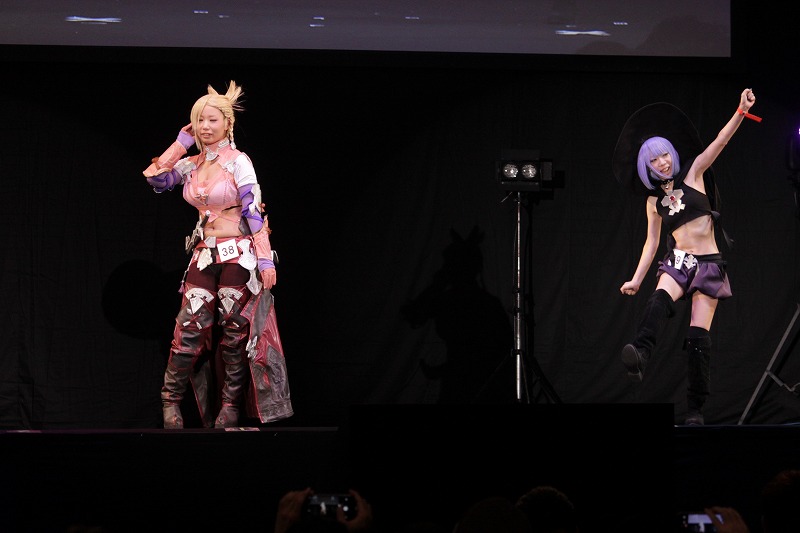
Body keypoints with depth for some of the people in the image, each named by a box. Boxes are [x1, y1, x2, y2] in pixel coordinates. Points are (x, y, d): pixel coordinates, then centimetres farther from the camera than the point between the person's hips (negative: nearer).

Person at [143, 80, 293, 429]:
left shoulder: (238, 161, -6)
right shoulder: (192, 164, 11)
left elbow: (254, 210, -10)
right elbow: (156, 178, 3)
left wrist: (266, 258, -16)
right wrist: (183, 142, 7)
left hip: (238, 255, -5)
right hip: (204, 256, 5)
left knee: (235, 332, -1)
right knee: (190, 329, -4)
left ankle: (229, 409, 4)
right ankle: (171, 402, 4)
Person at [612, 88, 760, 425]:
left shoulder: (693, 174, 4)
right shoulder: (654, 200, 12)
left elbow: (719, 142, -8)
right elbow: (651, 242, 16)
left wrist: (741, 112, -21)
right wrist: (636, 279, 9)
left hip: (709, 264, -1)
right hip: (677, 261, 1)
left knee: (699, 336, -9)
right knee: (660, 298, -34)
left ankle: (696, 410, -5)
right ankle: (639, 354, -61)